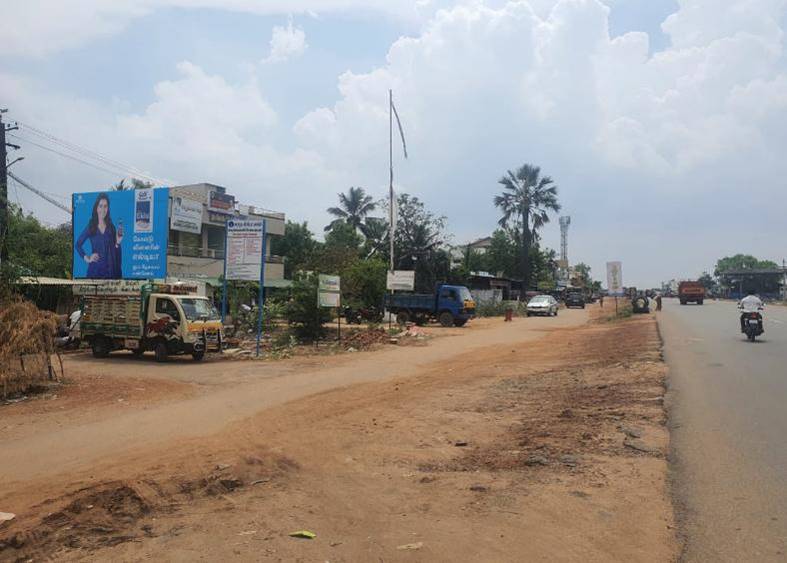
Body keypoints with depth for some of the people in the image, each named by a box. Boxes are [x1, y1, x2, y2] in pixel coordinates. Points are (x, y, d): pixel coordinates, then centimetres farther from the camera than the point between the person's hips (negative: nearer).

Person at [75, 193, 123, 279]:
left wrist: (118, 242, -11)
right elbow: (78, 245, 14)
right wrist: (86, 258, 5)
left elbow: (116, 252, 6)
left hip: (111, 268, 1)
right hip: (95, 268, -1)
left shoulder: (111, 227, 7)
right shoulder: (90, 227, 4)